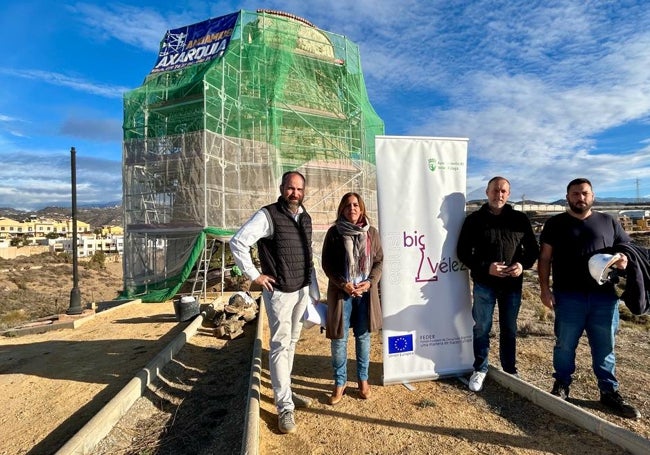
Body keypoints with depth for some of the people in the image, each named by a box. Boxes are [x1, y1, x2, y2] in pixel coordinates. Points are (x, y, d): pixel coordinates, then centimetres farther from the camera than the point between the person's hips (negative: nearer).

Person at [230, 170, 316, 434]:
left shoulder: (306, 218, 9)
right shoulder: (268, 215, -13)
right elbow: (238, 242, -18)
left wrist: (312, 285, 14)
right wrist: (254, 275, -15)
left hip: (302, 289, 7)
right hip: (279, 291, -7)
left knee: (291, 342, 17)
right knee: (280, 345, -1)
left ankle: (284, 391, 33)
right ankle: (285, 407, 10)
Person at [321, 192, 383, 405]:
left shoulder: (371, 232, 3)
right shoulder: (334, 232, -4)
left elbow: (379, 260, 6)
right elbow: (326, 263, -3)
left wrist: (370, 282, -9)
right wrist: (343, 284, -14)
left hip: (366, 291, 2)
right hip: (341, 292, -2)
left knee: (363, 336, 13)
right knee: (339, 339, 4)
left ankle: (363, 379, 31)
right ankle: (340, 382, 24)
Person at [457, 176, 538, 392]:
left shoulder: (520, 219, 4)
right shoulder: (474, 219, -2)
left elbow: (533, 249, 10)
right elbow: (463, 252, -4)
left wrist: (523, 265, -11)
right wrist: (485, 268, -17)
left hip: (512, 284, 2)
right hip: (484, 284, -2)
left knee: (509, 329, 15)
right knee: (481, 328, 6)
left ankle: (510, 370, 31)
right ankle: (480, 369, 22)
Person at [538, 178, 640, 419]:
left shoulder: (608, 222, 11)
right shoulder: (555, 224, 5)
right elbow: (545, 258, 2)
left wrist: (624, 260, -9)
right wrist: (545, 288, -5)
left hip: (605, 297, 2)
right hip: (568, 297, -2)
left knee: (605, 348, 12)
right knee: (565, 345, 8)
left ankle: (609, 392, 26)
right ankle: (561, 386, 25)